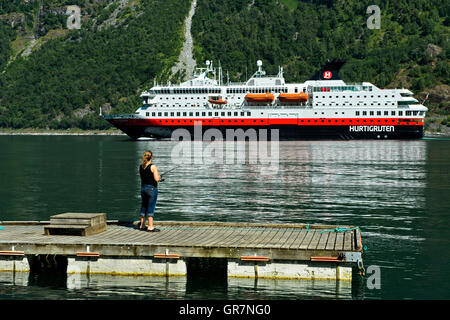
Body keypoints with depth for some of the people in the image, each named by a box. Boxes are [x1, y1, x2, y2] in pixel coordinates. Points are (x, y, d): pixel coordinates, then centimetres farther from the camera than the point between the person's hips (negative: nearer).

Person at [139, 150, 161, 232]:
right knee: (151, 207, -3)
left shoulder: (141, 167, 5)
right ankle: (150, 226, -4)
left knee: (143, 206, 14)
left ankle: (142, 225, 20)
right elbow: (156, 179, -18)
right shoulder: (153, 167, -15)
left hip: (143, 188, 6)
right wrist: (159, 176, 5)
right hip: (152, 188, -6)